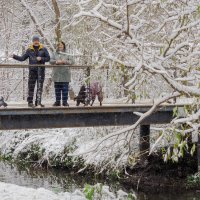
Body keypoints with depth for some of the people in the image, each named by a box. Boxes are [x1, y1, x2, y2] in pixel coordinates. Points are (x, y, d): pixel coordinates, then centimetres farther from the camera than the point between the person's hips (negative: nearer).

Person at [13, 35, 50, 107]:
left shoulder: (43, 49, 5)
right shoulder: (29, 50, 7)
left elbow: (48, 58, 3)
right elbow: (22, 58, 9)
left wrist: (41, 59, -13)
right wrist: (14, 56, 0)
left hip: (41, 70, 0)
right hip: (32, 70, 0)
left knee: (40, 86, 1)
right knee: (31, 86, -3)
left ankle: (38, 102, 5)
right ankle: (30, 102, 2)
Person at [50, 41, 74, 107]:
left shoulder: (67, 54, 8)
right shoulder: (54, 54, 14)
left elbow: (71, 61, 0)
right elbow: (51, 61, 2)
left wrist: (65, 62, -17)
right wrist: (56, 62, -16)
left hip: (65, 74, -2)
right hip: (57, 74, 2)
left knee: (65, 88, -4)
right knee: (57, 88, 4)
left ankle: (65, 101, 0)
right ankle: (57, 101, 10)